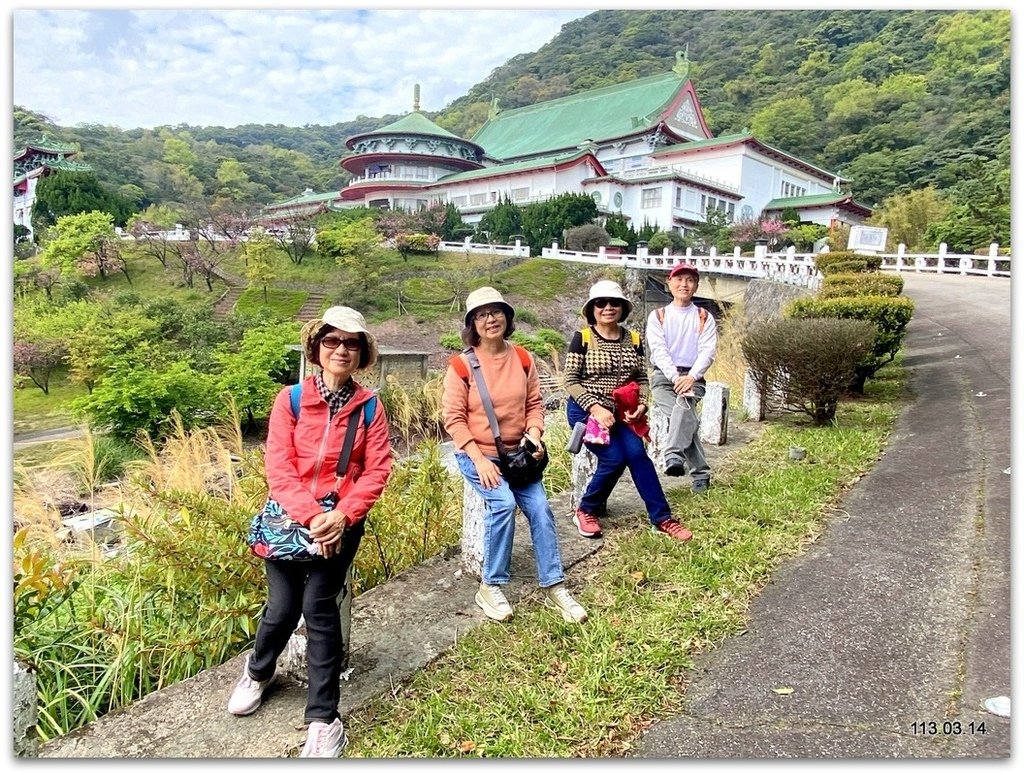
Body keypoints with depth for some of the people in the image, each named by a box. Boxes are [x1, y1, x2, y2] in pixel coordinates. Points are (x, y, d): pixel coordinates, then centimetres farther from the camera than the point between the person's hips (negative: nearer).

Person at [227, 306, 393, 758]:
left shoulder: (369, 406, -1)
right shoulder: (290, 399, -3)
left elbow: (377, 470, -6)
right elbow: (279, 468, -9)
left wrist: (341, 516, -18)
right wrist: (311, 517, -20)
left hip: (342, 520, -1)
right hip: (291, 517, 1)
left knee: (318, 605, -9)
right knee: (282, 607, 3)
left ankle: (324, 720, 4)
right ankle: (258, 672, 39)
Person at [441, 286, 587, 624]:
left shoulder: (523, 359, 2)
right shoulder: (462, 365, -11)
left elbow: (534, 404, 8)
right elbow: (454, 418, -11)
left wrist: (534, 434, -12)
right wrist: (480, 460, -19)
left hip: (517, 453, 4)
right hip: (477, 454, -4)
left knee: (540, 508, -10)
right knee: (503, 503, -26)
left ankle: (554, 586, 5)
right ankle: (490, 588, -8)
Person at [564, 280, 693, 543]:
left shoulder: (633, 339, 5)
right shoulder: (582, 338, -7)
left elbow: (642, 378, 8)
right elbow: (570, 380, -10)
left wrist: (642, 405, -11)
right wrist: (595, 407, -20)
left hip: (620, 412, 4)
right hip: (586, 411, -3)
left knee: (636, 453, -16)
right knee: (614, 458, -17)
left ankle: (661, 519, -6)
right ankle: (586, 510, 7)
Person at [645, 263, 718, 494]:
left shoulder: (705, 318, 12)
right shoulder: (657, 316, 9)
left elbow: (707, 351, -2)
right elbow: (659, 350, -4)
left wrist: (691, 377, -20)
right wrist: (676, 377, -19)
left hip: (692, 376, 1)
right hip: (664, 376, 0)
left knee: (684, 405, -34)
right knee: (686, 416, -25)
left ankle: (673, 455, -47)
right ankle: (700, 472, -18)